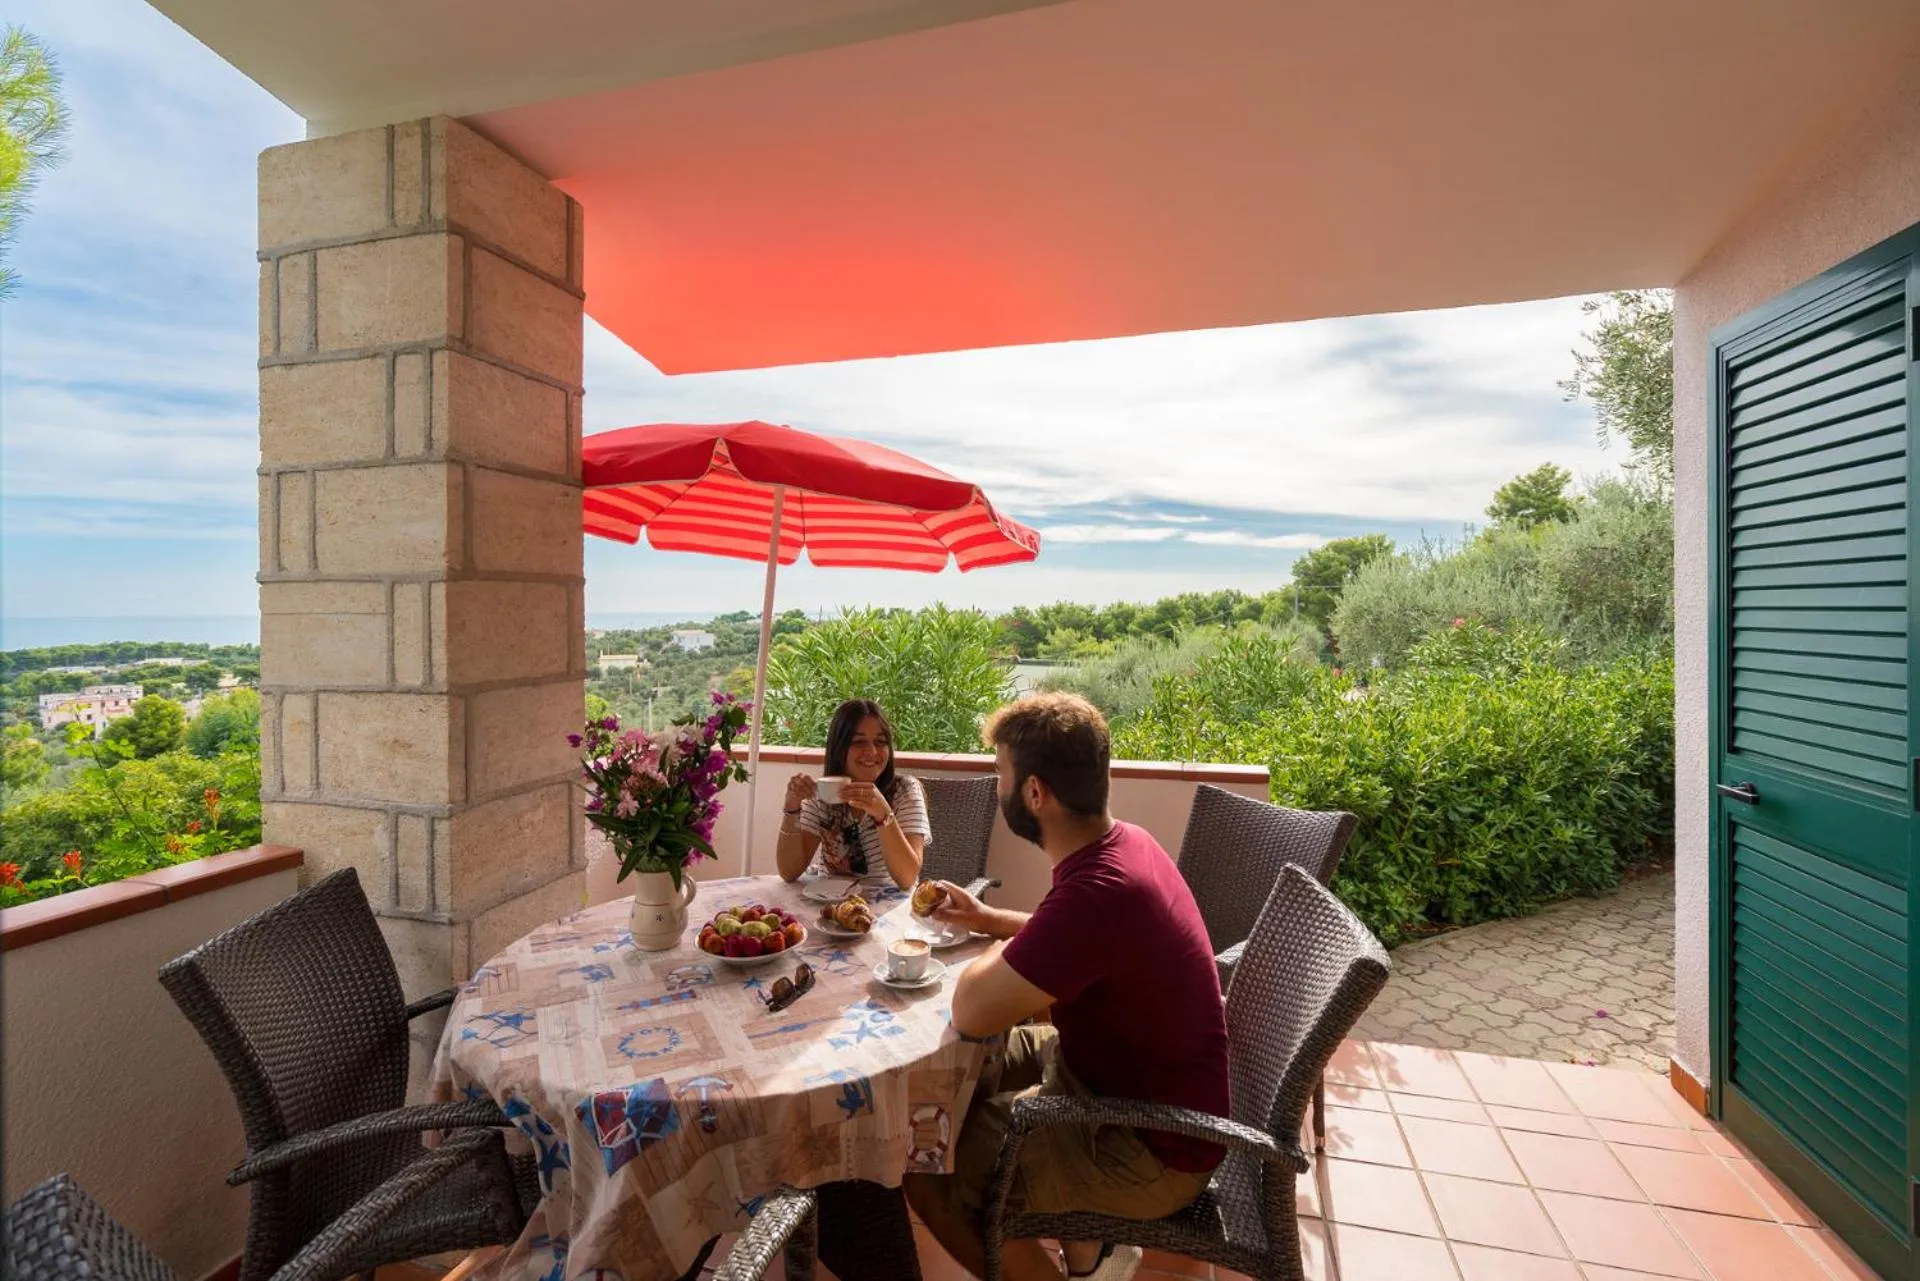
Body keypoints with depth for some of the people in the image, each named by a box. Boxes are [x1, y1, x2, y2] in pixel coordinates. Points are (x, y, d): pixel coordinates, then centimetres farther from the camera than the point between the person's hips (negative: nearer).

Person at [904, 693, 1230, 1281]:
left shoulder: (1097, 890, -35)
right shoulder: (1123, 841, -5)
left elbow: (970, 1013, -28)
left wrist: (998, 949, -8)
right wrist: (989, 918, 6)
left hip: (1150, 1151, -8)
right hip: (1127, 1074, 9)